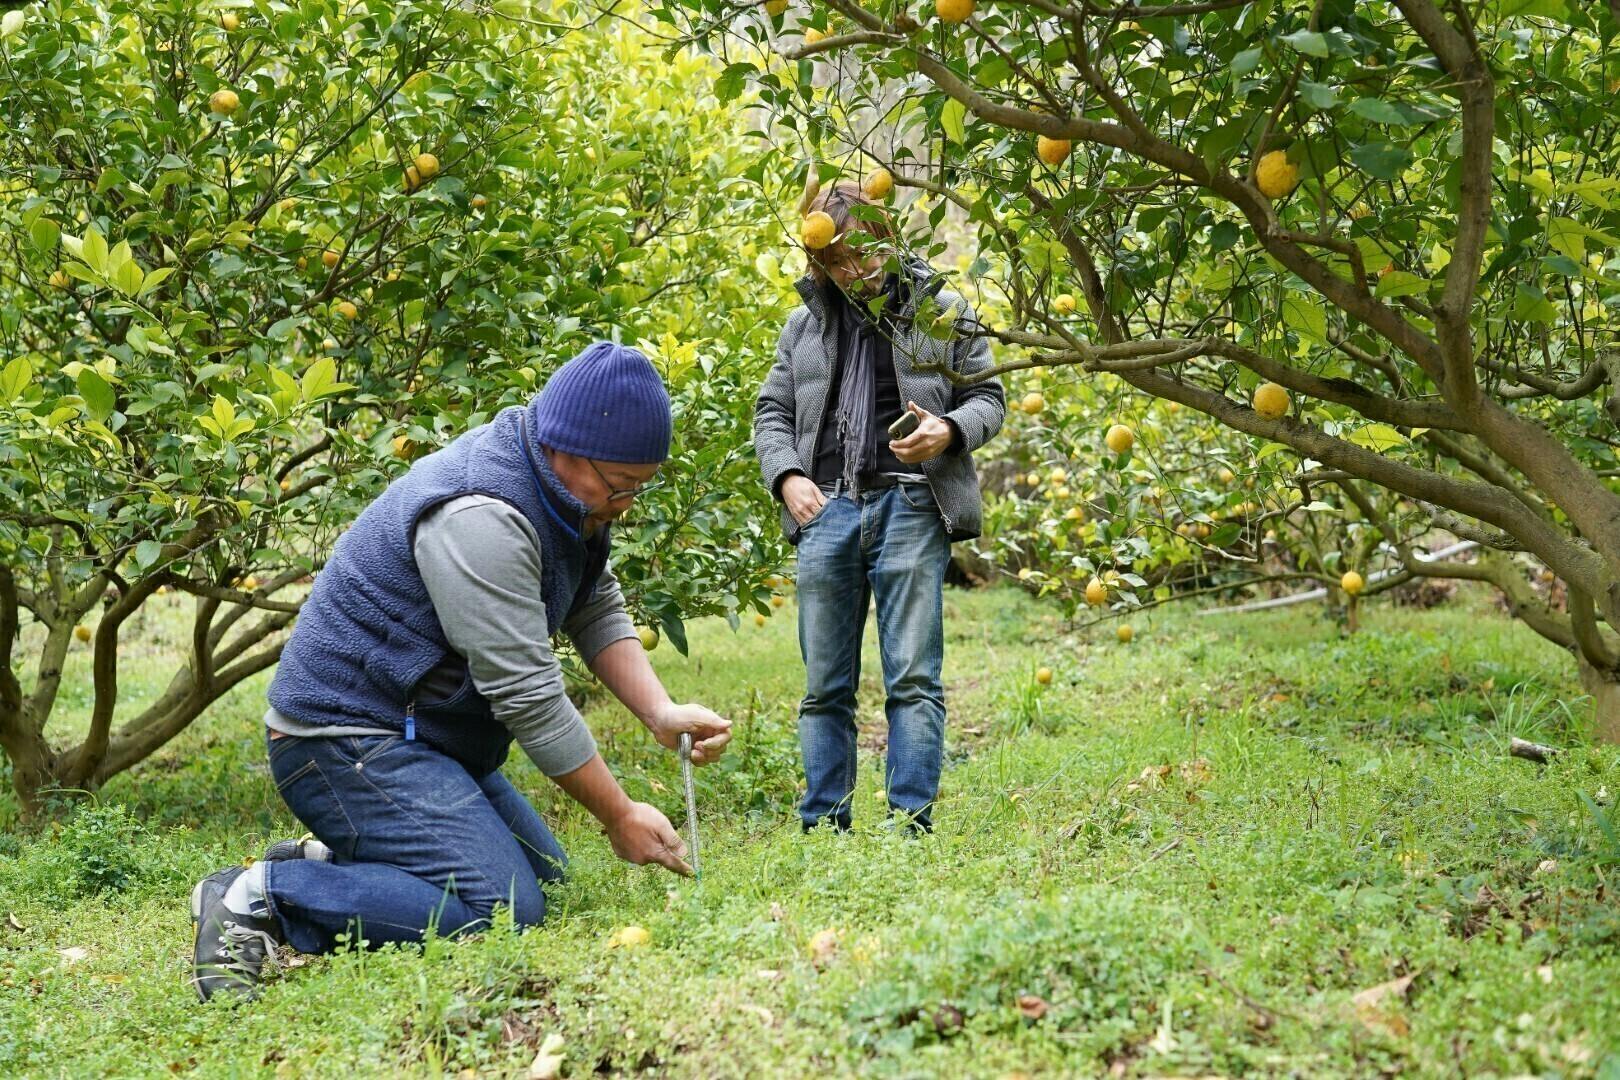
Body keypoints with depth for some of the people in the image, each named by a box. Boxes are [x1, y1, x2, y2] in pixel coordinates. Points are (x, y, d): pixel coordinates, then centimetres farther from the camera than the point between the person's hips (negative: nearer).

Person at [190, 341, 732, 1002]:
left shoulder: (570, 489, 4)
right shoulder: (482, 518, -27)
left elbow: (598, 613, 9)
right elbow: (526, 693, -25)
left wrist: (660, 713, -9)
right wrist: (619, 818, -16)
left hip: (424, 736, 11)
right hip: (347, 742, -11)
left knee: (544, 875, 14)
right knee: (504, 910, -22)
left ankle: (322, 862, 13)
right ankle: (259, 901, -15)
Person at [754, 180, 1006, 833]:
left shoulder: (940, 308, 7)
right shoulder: (805, 323, 16)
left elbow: (988, 397, 10)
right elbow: (772, 410, 19)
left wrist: (950, 432, -11)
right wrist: (786, 475, 1)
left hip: (910, 508, -3)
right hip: (826, 509, 3)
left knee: (914, 680, -5)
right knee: (825, 687, 6)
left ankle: (911, 821, -2)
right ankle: (822, 825, 12)